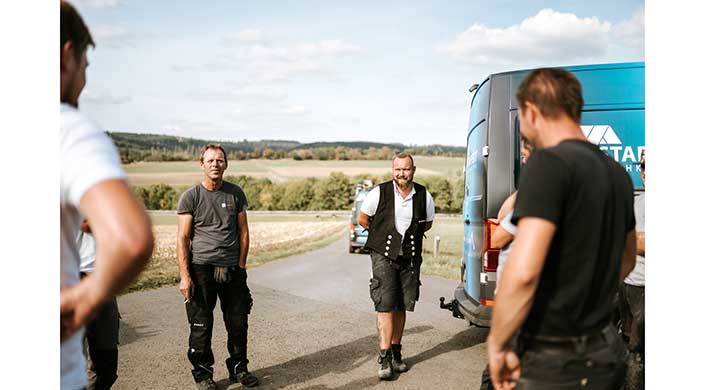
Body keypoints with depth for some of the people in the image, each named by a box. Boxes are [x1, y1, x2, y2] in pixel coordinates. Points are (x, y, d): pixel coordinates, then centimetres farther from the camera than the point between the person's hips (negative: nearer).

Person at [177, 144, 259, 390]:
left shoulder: (235, 193, 8)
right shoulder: (190, 197, -1)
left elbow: (243, 231, 12)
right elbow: (183, 238, -3)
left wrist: (241, 266, 6)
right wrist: (184, 276, -9)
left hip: (232, 269, 3)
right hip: (201, 268, -2)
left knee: (238, 323, 8)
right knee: (201, 325, 3)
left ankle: (239, 368, 26)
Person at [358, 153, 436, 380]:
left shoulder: (424, 196, -1)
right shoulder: (379, 193, -8)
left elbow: (427, 223, 17)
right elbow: (362, 219, 6)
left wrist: (410, 235, 10)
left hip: (410, 257, 3)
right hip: (383, 255, -2)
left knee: (401, 307, 9)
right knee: (385, 304, -11)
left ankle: (396, 352, 21)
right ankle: (385, 357, -8)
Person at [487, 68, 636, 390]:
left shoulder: (549, 162, -19)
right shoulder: (617, 172, 7)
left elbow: (523, 272, -28)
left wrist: (496, 343, -15)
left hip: (556, 363, -8)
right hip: (606, 350, 8)